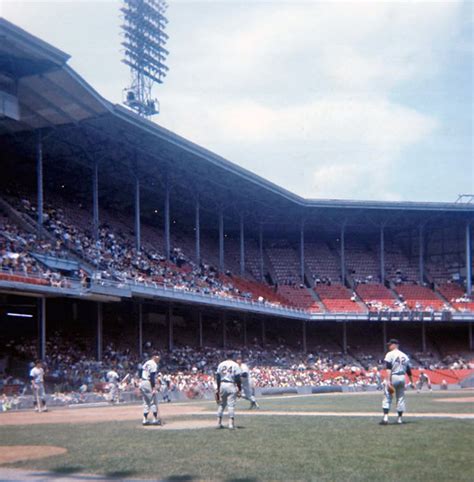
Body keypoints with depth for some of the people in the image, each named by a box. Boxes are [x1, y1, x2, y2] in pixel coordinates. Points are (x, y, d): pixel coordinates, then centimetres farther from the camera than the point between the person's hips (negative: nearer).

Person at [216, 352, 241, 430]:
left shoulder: (221, 364, 7)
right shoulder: (235, 365, -4)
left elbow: (217, 377, 9)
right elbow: (238, 378, -8)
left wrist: (218, 388, 15)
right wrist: (239, 389, -2)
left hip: (222, 385, 4)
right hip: (231, 385, -4)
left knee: (221, 404, 15)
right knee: (231, 405, -3)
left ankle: (219, 423, 15)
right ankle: (231, 423, -7)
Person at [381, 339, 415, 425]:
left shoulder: (390, 354, -5)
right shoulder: (404, 355, 14)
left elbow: (388, 369, -16)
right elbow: (409, 370, 15)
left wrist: (388, 381, -22)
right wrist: (412, 382, 20)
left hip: (393, 377, -6)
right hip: (402, 378, 6)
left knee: (387, 397, -5)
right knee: (401, 398, 13)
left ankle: (385, 418, -15)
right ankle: (400, 418, 16)